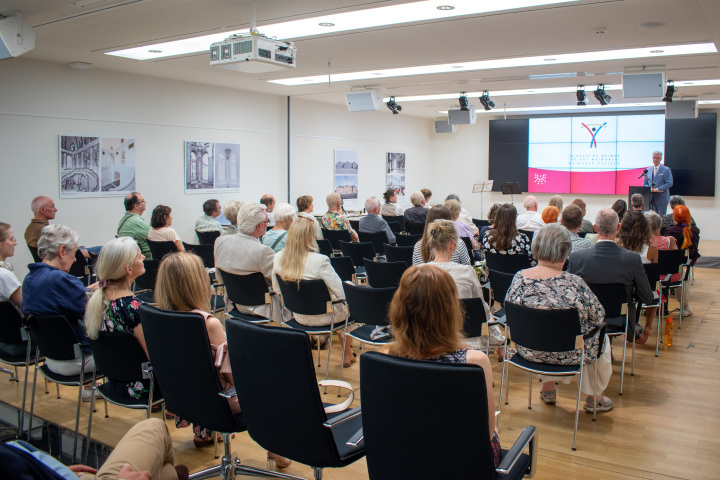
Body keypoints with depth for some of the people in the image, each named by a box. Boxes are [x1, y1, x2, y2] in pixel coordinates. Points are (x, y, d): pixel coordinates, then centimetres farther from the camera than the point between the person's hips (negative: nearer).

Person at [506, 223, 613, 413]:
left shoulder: (519, 278, -15)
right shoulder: (573, 283, -25)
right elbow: (598, 317, -12)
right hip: (567, 354, -3)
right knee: (601, 339, 27)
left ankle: (548, 388, 47)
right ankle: (594, 397, 41)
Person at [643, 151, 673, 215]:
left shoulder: (666, 170, -1)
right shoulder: (648, 170, 13)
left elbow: (669, 183, -8)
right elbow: (645, 183, 15)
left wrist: (658, 189, -18)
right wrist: (650, 189, -6)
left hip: (661, 199, -4)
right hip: (651, 199, 4)